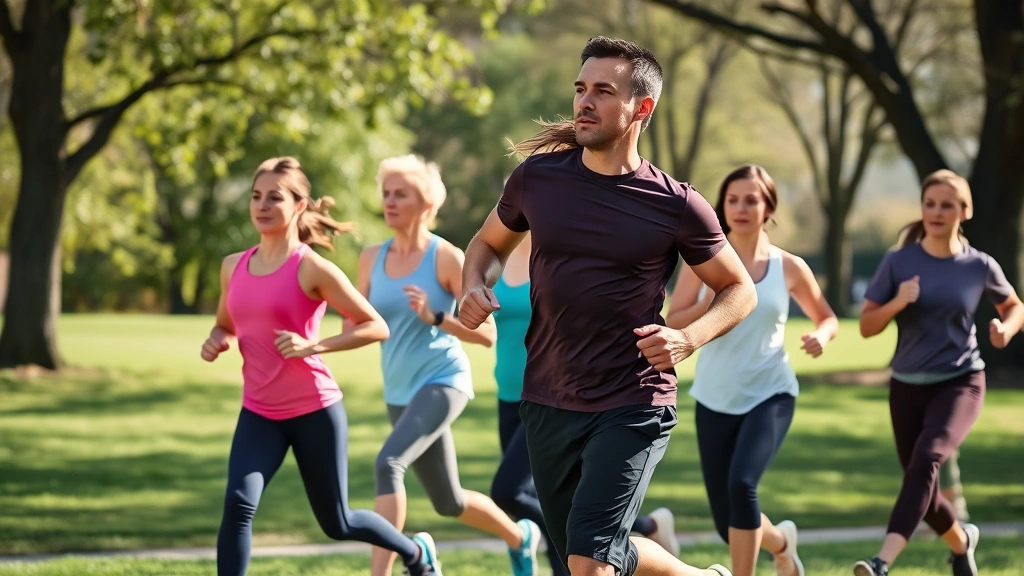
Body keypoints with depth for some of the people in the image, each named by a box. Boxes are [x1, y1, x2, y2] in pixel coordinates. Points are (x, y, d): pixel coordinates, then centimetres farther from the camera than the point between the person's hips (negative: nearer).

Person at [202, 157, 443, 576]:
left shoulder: (312, 269, -12)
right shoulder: (233, 267, 4)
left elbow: (377, 327, -12)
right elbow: (225, 325, 22)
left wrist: (313, 345, -23)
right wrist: (216, 341, -2)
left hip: (314, 410, -4)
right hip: (258, 414, 4)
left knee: (336, 524, 11)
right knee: (238, 504, -20)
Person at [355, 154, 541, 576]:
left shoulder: (446, 258, -10)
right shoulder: (372, 258, 5)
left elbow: (487, 333, -11)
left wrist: (434, 317, -26)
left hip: (442, 381, -7)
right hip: (399, 393, 7)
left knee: (389, 463, -30)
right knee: (448, 502, 16)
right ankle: (520, 536, 44)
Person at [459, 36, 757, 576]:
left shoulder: (676, 206, -9)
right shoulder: (537, 177, -1)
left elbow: (739, 289, 4)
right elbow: (489, 243, 18)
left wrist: (689, 338, -15)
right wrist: (475, 287, -5)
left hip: (632, 407, -5)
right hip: (547, 404, 5)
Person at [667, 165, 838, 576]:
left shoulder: (788, 268, -1)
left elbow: (827, 317, 12)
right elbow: (673, 325, -4)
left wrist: (821, 336, -10)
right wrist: (711, 302, -20)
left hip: (770, 395, -2)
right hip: (715, 399, 2)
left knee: (741, 484, -27)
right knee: (727, 521, 5)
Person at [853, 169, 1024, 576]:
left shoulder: (979, 266, -3)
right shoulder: (899, 262, -3)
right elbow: (867, 327, -1)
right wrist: (897, 303, -20)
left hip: (960, 382, -3)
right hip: (908, 385, 3)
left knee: (926, 459, -28)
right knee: (921, 484, 11)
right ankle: (961, 541, 45)